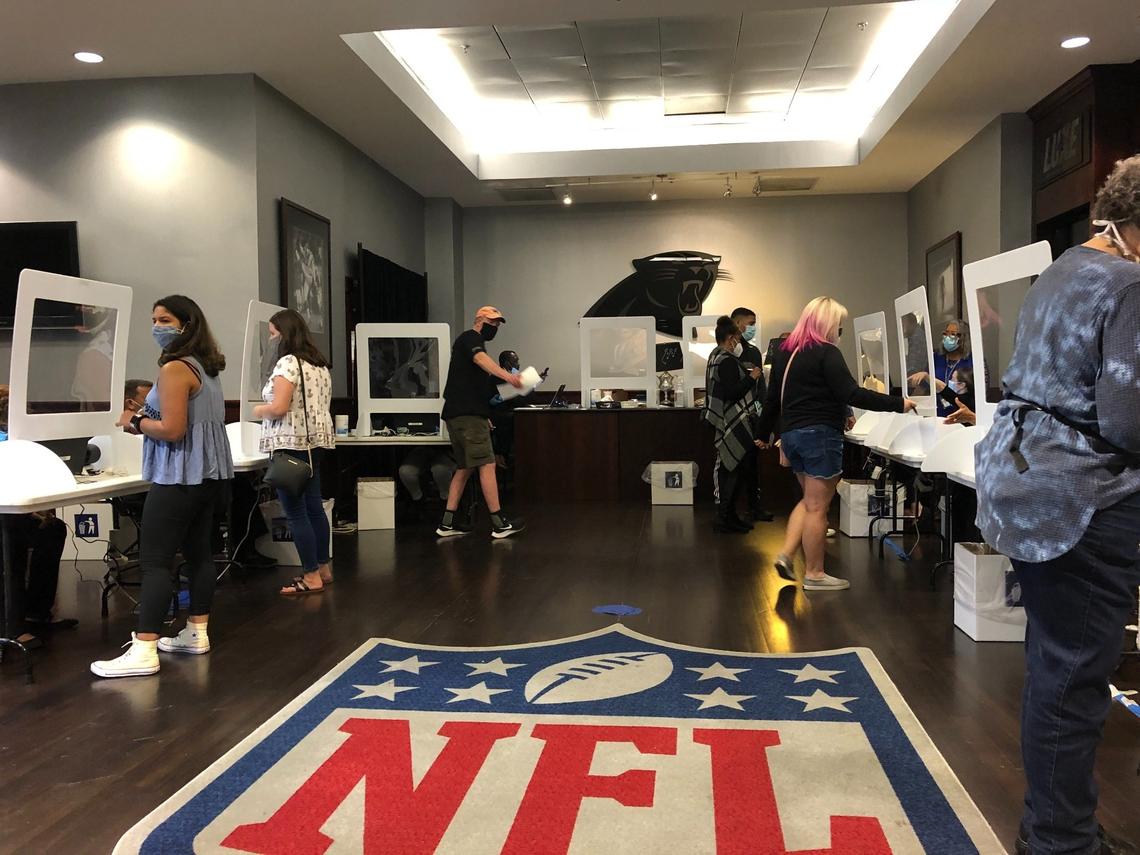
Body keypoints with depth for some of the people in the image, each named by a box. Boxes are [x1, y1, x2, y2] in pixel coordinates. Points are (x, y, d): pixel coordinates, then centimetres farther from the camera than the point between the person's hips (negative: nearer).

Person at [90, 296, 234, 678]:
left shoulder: (175, 369, -16)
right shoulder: (207, 367, 14)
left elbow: (171, 430, -22)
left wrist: (135, 422, -6)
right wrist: (146, 418, 16)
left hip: (182, 476, -10)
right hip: (208, 472, 10)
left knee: (154, 561, -8)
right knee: (198, 551, 14)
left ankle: (143, 652, -8)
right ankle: (196, 634, 21)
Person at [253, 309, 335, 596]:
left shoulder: (287, 363, -14)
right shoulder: (319, 364, 14)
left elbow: (279, 408, -22)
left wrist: (258, 411, -3)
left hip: (291, 445, -9)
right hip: (315, 443, 9)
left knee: (296, 512, -3)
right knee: (314, 506, 15)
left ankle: (311, 577, 1)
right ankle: (322, 569, 23)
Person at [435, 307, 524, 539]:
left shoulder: (469, 342, 27)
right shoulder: (470, 338, -5)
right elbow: (480, 358, -28)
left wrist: (483, 414, 31)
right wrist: (507, 376, -45)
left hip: (456, 415, 11)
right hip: (468, 415, -11)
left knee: (464, 467, 13)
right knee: (487, 465, -10)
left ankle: (448, 522, 12)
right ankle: (499, 523, -10)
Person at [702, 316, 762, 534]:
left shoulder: (716, 356, 13)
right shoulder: (728, 362, -18)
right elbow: (732, 393, -23)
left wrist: (747, 374, 16)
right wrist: (752, 377, -13)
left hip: (724, 421, 10)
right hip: (734, 424, -10)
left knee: (727, 470, 13)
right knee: (733, 470, -5)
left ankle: (728, 516, 19)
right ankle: (724, 518, -2)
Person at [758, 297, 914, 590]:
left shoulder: (785, 352, 11)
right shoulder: (826, 353, -12)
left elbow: (773, 398, 18)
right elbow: (852, 394, -20)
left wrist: (764, 434, 28)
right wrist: (899, 404, -16)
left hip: (791, 434, 8)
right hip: (820, 435, -8)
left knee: (809, 500, 21)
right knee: (817, 506, 1)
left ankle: (786, 554, 11)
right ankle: (814, 574, 8)